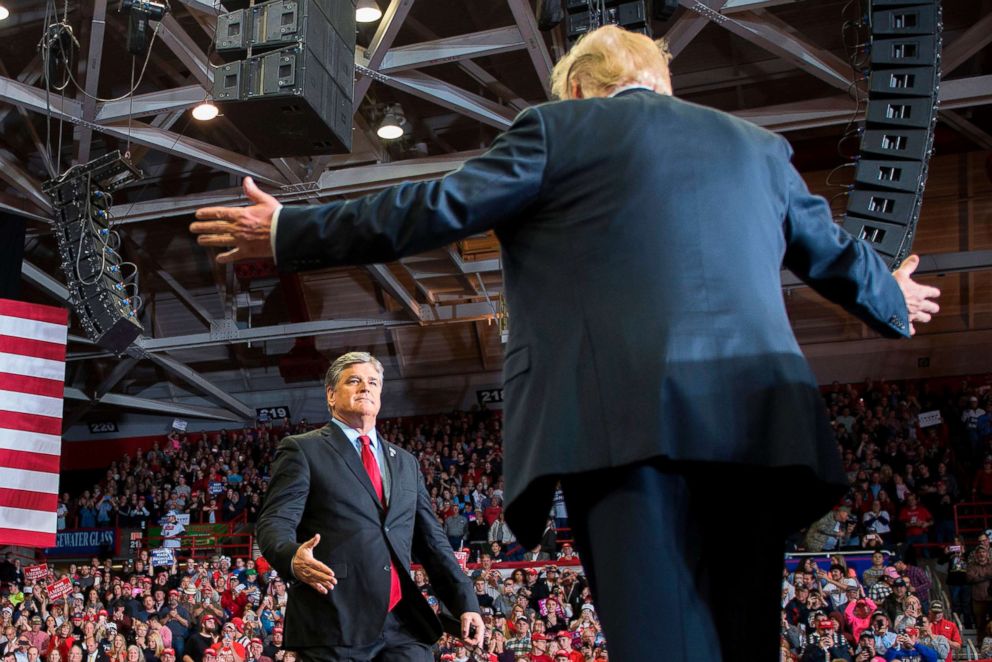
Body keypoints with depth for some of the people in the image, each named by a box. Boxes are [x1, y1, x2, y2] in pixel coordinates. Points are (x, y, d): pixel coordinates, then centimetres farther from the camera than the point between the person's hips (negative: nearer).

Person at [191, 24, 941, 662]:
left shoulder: (559, 127, 10)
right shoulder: (758, 147, 25)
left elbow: (437, 208, 6)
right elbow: (835, 253, 35)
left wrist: (288, 231, 15)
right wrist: (895, 303, 56)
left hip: (625, 422, -5)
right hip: (756, 423, 6)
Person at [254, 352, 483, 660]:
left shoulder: (406, 462, 21)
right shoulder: (302, 450, 5)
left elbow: (431, 540, 18)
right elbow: (274, 522, -6)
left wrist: (465, 603, 7)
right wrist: (293, 558, -28)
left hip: (404, 625, 4)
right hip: (333, 625, -4)